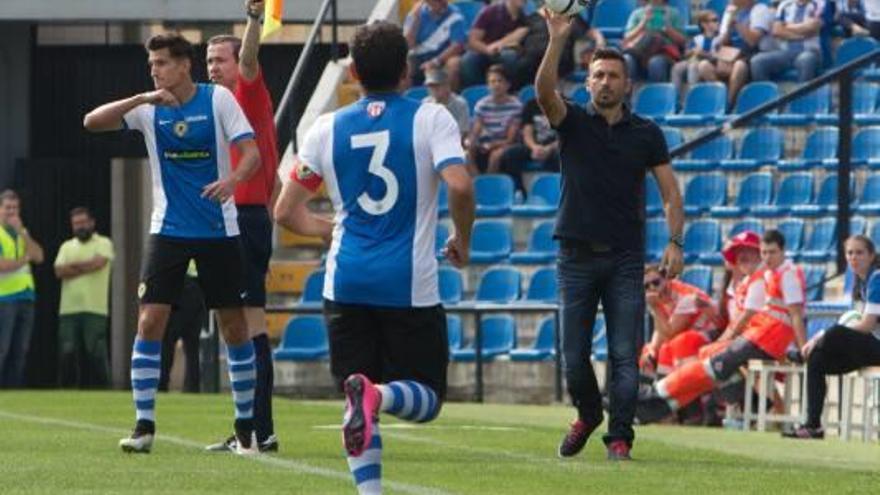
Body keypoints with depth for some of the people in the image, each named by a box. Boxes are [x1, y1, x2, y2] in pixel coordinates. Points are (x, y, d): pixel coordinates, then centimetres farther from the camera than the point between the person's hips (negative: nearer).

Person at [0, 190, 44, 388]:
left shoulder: (21, 233, 19)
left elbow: (38, 257, 3)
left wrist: (22, 231, -5)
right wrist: (24, 260, -1)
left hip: (25, 297, 7)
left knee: (20, 351, 6)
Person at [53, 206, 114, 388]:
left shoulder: (103, 243, 7)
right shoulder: (67, 247, 19)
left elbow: (98, 262, -12)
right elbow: (59, 271, 3)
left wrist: (73, 266, 0)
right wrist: (86, 267, -6)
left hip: (95, 309, -4)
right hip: (68, 309, 4)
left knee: (96, 353, -6)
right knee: (67, 353, -1)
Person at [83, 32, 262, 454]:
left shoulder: (218, 99, -5)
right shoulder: (149, 108, 0)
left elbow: (251, 153, -9)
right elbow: (92, 122, -12)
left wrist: (232, 179, -30)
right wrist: (142, 99, -24)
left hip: (218, 229, -1)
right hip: (168, 229, 1)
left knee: (234, 325, 3)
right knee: (150, 321, -10)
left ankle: (246, 424, 16)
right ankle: (144, 425, -5)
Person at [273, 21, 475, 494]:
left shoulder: (327, 128, 7)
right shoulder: (430, 119, -2)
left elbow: (286, 212, 10)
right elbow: (460, 186, -17)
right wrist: (461, 241, 2)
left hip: (346, 283, 3)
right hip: (410, 286, -3)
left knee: (356, 404, 12)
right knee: (426, 398, 6)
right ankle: (378, 395, -26)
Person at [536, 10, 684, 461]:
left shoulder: (646, 133, 7)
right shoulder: (573, 124, 4)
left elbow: (670, 192, 7)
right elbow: (544, 90, -15)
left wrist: (674, 242, -6)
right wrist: (557, 41, -28)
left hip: (626, 258, 0)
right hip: (577, 256, 0)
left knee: (625, 355, -6)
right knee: (574, 356, 5)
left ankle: (620, 437, -2)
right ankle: (588, 415, 30)